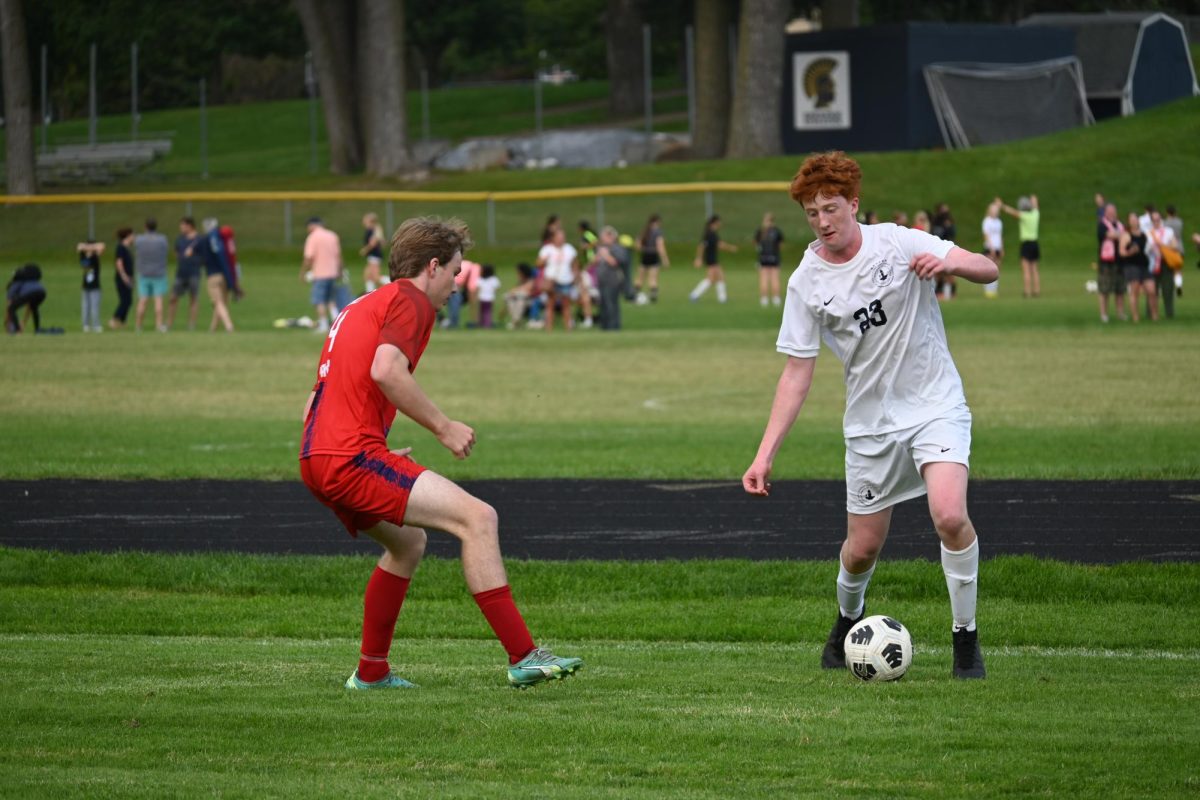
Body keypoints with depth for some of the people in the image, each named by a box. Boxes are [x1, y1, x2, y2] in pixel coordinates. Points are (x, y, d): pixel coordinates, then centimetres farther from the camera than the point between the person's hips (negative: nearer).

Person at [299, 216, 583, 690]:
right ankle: (523, 658, -20)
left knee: (407, 544, 30)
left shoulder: (359, 309, 26)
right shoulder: (411, 300, -2)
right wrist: (442, 427, -12)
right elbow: (386, 370, -21)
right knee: (477, 518, -15)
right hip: (354, 457, -10)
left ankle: (371, 672, 34)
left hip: (317, 460, 10)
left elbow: (314, 403, 27)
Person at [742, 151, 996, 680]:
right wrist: (765, 455, -8)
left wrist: (951, 263, -35)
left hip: (935, 404, -2)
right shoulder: (807, 282, -4)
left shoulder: (899, 244, -9)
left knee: (950, 516, -24)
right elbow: (797, 372, -2)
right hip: (870, 422, 2)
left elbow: (987, 270, -12)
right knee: (862, 548, 6)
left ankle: (966, 637, -7)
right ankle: (848, 621, 40)